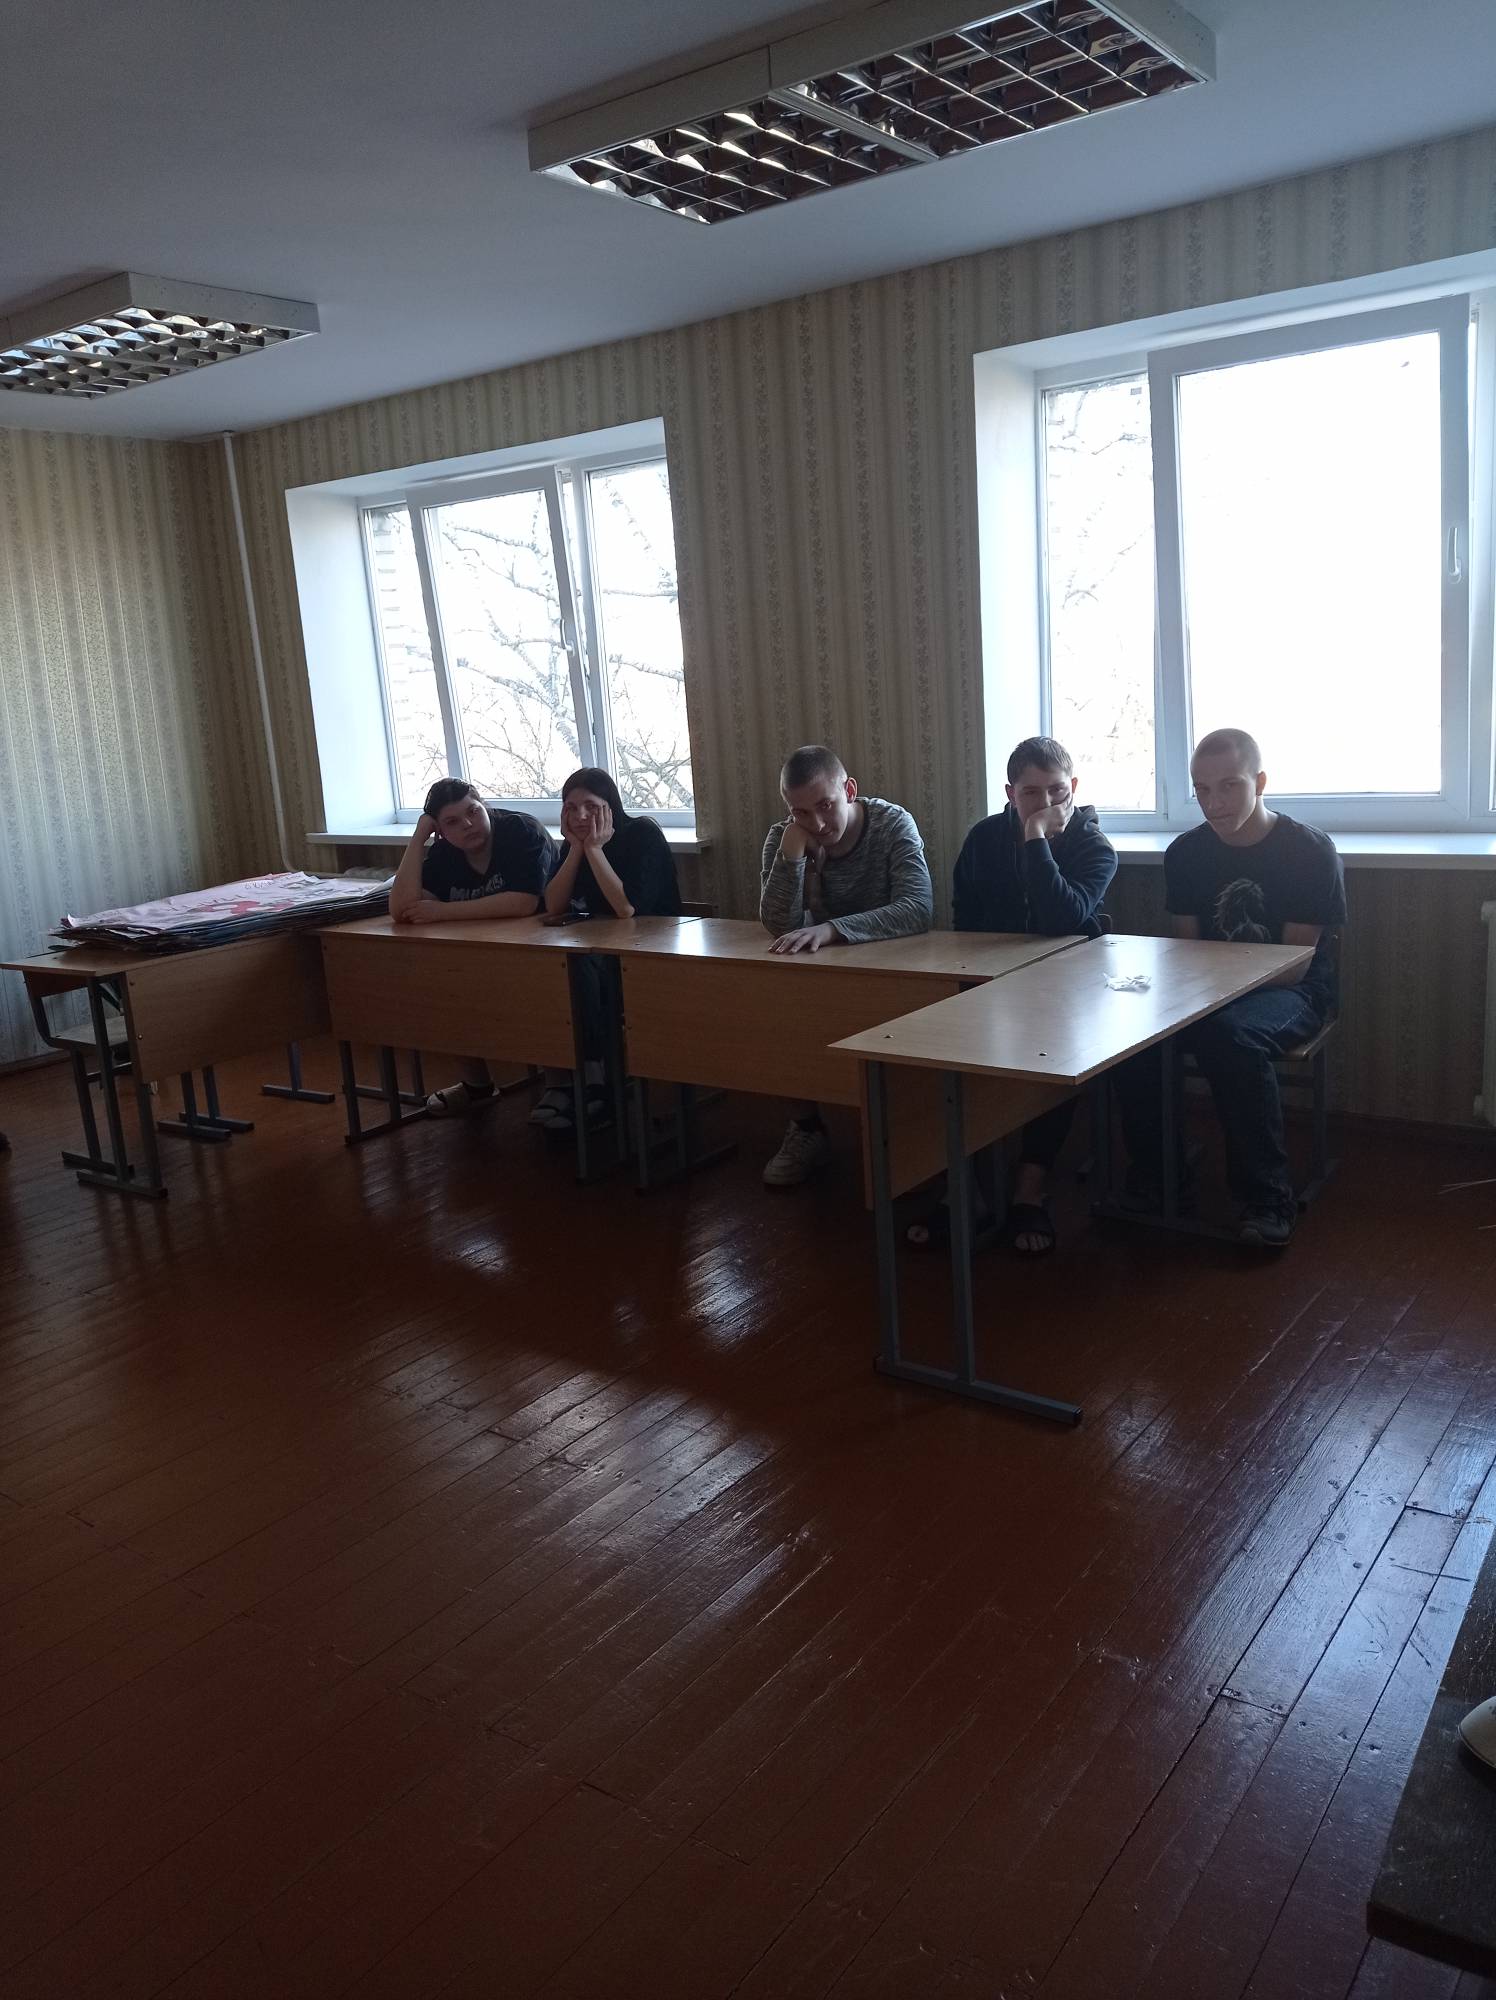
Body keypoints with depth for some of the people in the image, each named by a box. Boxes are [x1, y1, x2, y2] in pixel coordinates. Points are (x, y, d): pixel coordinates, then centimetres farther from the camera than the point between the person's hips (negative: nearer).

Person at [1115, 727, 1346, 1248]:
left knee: (1229, 1034, -38)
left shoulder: (1310, 850, -10)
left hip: (1292, 993, -4)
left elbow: (1294, 965, -13)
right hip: (1208, 991, 4)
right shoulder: (1186, 853, 3)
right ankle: (1153, 1175, -6)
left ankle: (1267, 1198, -24)